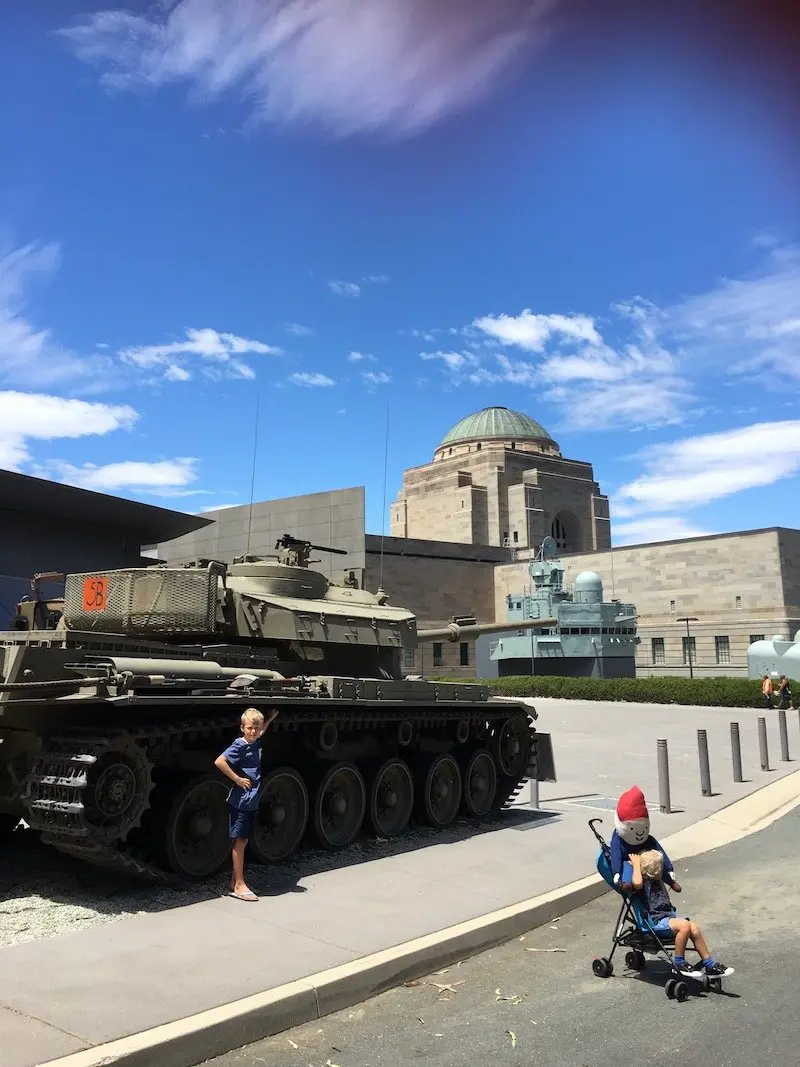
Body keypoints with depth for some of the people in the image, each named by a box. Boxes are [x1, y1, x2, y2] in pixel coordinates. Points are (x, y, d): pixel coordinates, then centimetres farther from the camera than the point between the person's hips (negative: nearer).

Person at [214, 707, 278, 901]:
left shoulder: (256, 743, 7)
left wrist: (270, 717, 19)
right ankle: (239, 885, 5)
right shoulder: (239, 746, -16)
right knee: (239, 841, -1)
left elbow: (261, 731, 32)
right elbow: (219, 762, -27)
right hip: (240, 800, -8)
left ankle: (235, 881, 23)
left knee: (243, 841, 13)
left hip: (252, 801, 8)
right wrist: (237, 779, -21)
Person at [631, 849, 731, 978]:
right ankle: (679, 963, -16)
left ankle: (710, 965, -2)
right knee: (684, 925, -30)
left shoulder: (658, 880, 17)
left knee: (694, 928, -14)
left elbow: (678, 888, 34)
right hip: (656, 921, -9)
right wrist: (636, 864, -26)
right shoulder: (643, 882, -12)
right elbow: (637, 883, -40)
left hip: (670, 916, 9)